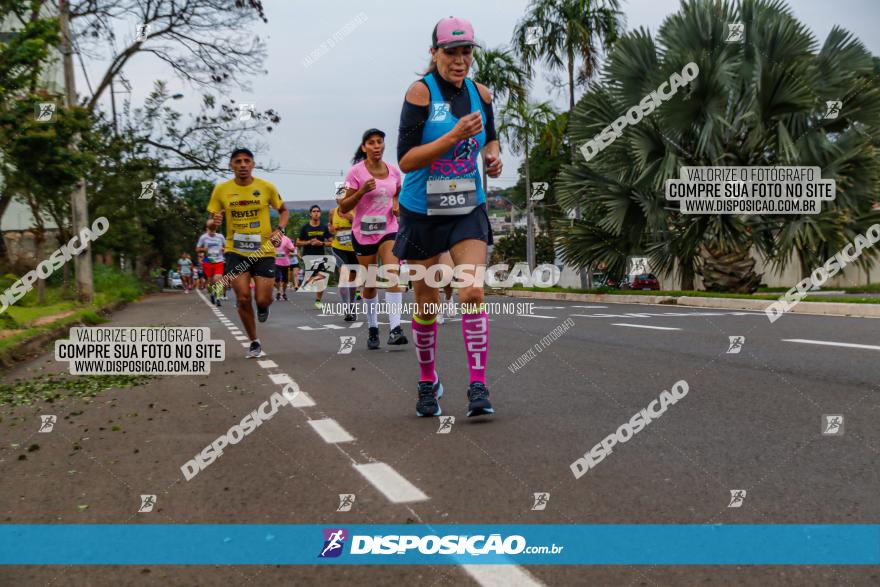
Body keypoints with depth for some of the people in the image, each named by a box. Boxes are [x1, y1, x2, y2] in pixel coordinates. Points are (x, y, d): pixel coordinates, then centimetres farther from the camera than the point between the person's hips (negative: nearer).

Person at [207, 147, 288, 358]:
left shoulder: (266, 187, -4)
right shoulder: (221, 190, -2)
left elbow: (283, 210, 10)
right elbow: (212, 220, 6)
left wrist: (279, 230, -8)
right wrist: (214, 222, -18)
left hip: (264, 251, 0)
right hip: (235, 251, 1)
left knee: (263, 300, -6)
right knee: (243, 298, -6)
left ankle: (263, 306, 35)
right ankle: (254, 343, 14)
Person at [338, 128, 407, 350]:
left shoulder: (394, 171, 5)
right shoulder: (356, 172, -6)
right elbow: (344, 207, -6)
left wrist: (397, 204, 2)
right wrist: (362, 191, -22)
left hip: (389, 230, 2)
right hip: (363, 232, -1)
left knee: (393, 275, -19)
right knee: (369, 283, 5)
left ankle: (395, 329, -25)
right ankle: (372, 329, 22)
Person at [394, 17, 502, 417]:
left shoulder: (480, 93, 2)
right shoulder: (421, 92, -12)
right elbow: (406, 160, -19)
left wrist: (492, 155, 0)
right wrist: (454, 136, -27)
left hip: (468, 209, 3)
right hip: (422, 211, -2)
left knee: (472, 292, -14)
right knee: (427, 305, 8)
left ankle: (478, 386, -8)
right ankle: (428, 382, 28)